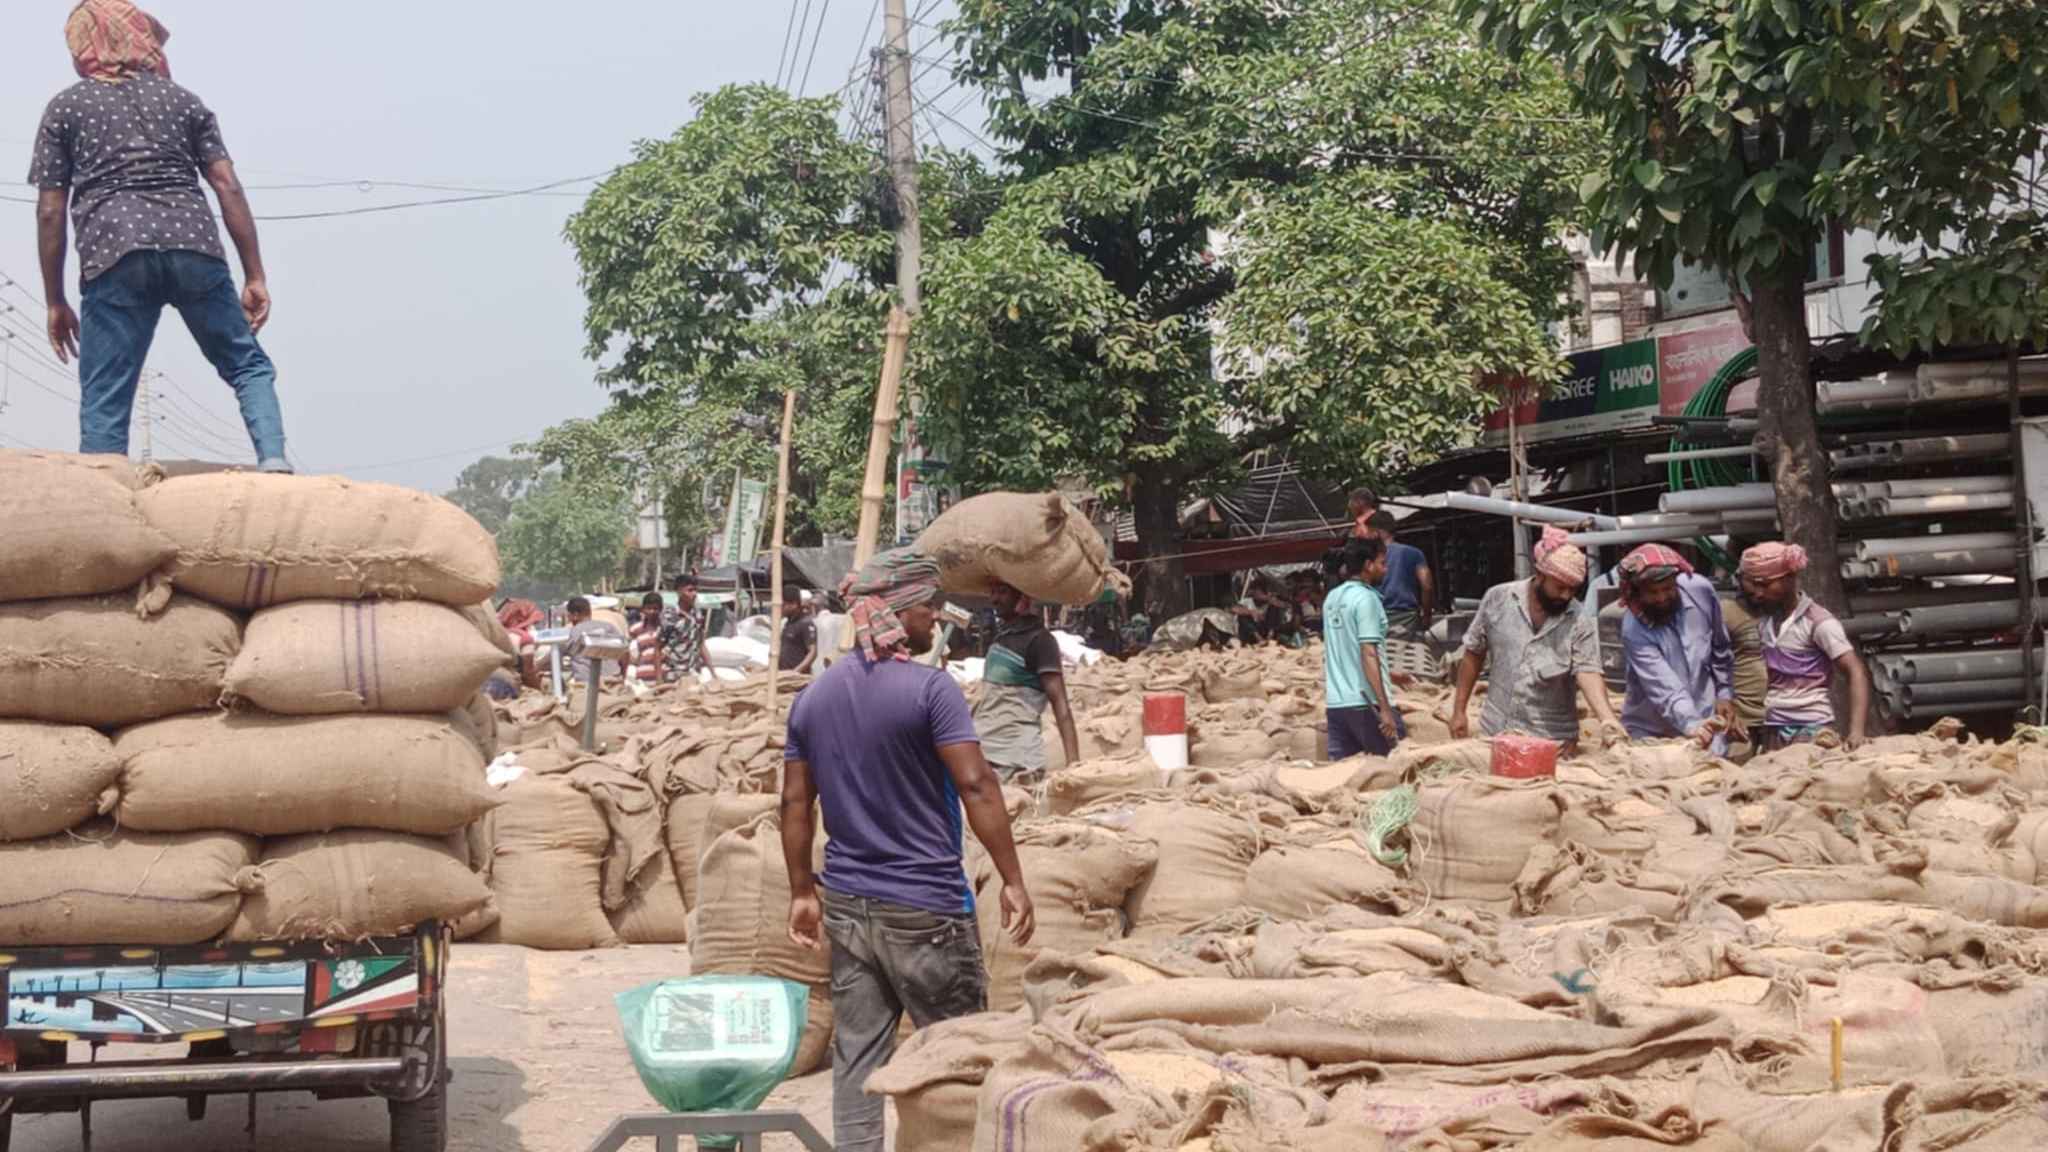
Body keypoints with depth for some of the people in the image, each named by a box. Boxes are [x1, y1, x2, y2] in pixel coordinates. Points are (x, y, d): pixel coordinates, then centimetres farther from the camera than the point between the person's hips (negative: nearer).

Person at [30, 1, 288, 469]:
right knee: (249, 366, 10)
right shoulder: (183, 99, 20)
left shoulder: (65, 107, 17)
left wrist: (55, 301, 13)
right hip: (194, 245, 1)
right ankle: (274, 462, -14)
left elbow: (50, 211, 10)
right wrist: (256, 277, 9)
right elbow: (228, 188, 9)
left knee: (104, 402, 1)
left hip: (114, 255, -1)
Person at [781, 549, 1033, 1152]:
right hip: (926, 908, -6)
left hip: (847, 905, 6)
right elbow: (976, 786, -17)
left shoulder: (813, 696, 6)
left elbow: (795, 803, 8)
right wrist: (1013, 881, -14)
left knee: (856, 1055, 9)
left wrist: (802, 892, 16)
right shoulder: (930, 688, -12)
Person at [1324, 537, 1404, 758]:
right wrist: (1385, 708, -20)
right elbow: (1369, 655, -18)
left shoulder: (1332, 598, 13)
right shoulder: (1366, 598, -11)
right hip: (1365, 702, -7)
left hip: (1335, 702, 7)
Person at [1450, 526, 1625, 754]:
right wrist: (1459, 711, 4)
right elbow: (1474, 655, 6)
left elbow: (1588, 673, -16)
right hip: (1496, 730, 1)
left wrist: (1608, 720, -34)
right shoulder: (1497, 599, -3)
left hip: (1553, 738, -1)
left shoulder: (1581, 621, -8)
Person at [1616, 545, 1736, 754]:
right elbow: (1664, 687, -31)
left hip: (1705, 718, 2)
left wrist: (1725, 692, 7)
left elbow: (1720, 648, 6)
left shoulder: (1700, 590, -12)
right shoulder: (1633, 629, -23)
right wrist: (1691, 725, -45)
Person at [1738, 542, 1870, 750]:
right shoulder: (1764, 619, 10)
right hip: (1773, 731, 6)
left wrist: (1856, 731, -26)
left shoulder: (1818, 621, -9)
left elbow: (1855, 673, -16)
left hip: (1812, 730, -6)